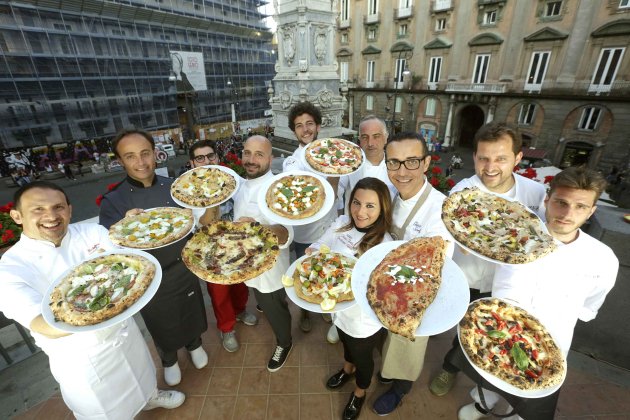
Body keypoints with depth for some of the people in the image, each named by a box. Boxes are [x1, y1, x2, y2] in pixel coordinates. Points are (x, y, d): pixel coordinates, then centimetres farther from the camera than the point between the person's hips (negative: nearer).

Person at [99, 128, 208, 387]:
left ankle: (194, 345, 56)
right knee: (162, 326, 22)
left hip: (183, 268, 2)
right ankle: (169, 361, 54)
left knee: (192, 314, 24)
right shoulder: (112, 202, -15)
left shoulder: (174, 187, -8)